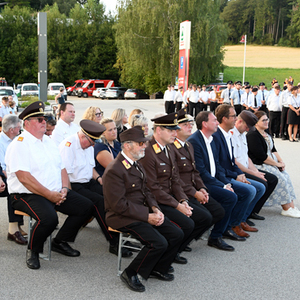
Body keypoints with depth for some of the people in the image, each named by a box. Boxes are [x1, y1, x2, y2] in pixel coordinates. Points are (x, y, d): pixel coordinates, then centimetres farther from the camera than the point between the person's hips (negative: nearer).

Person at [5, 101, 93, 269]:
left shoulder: (48, 141, 16)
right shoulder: (20, 144, -10)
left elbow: (61, 167, 16)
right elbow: (24, 177, -20)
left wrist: (64, 189, -3)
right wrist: (50, 195, -19)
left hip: (56, 193, 8)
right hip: (28, 195, -8)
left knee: (86, 207, -3)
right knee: (49, 218, -34)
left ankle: (60, 242, 13)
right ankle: (33, 250, -4)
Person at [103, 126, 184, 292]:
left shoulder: (136, 164, 11)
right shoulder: (114, 171, -19)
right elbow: (119, 205, -21)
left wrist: (155, 208, -3)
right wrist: (147, 216, -20)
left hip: (145, 211, 9)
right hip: (124, 217, -9)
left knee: (177, 234, 0)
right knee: (158, 243, -24)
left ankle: (158, 269, 19)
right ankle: (130, 274, -3)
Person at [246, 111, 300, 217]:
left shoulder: (266, 134, 15)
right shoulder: (253, 135, -15)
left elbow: (273, 150, 17)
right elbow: (261, 156, -20)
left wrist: (281, 161, -1)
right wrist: (277, 164, -14)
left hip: (271, 163, 9)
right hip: (259, 166, -9)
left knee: (286, 176, -8)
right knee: (280, 179, -21)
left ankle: (291, 206, -8)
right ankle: (286, 208, -13)